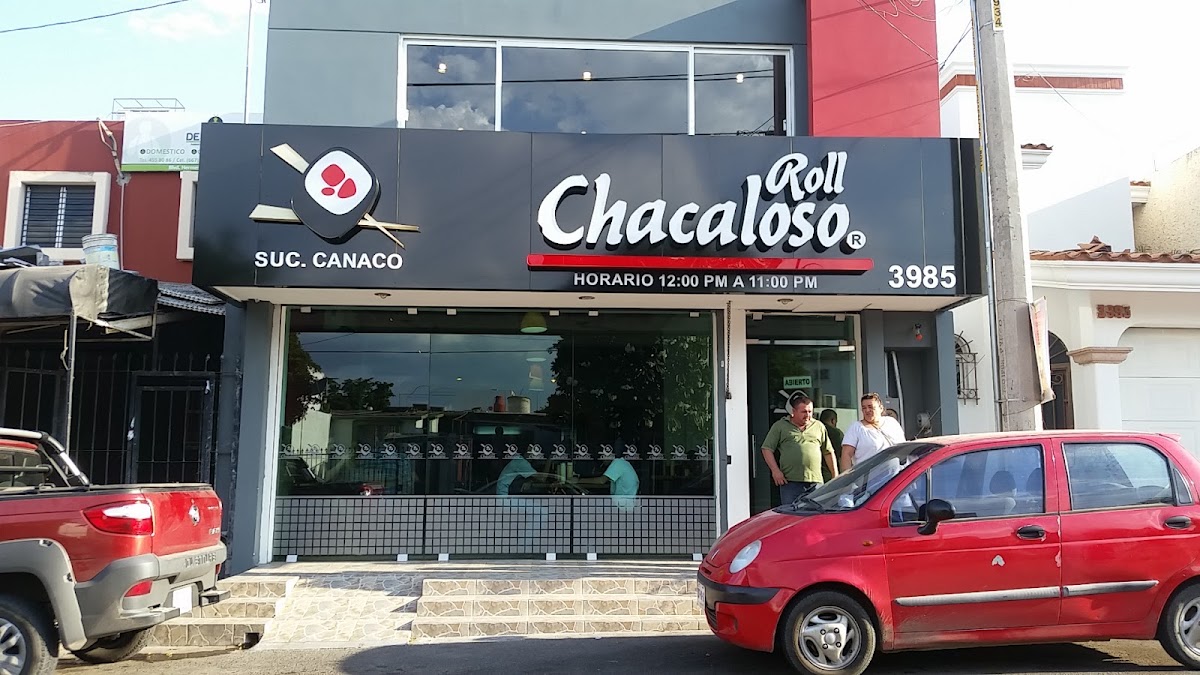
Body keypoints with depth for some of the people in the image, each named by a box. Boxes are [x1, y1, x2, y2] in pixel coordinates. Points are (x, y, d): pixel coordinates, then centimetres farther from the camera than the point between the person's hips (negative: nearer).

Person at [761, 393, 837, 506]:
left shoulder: (819, 427, 16)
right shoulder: (780, 426, 7)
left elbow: (828, 453, 19)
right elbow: (767, 449, 5)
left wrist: (836, 476, 13)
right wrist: (775, 470, -5)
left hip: (815, 481, 2)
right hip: (790, 482, -2)